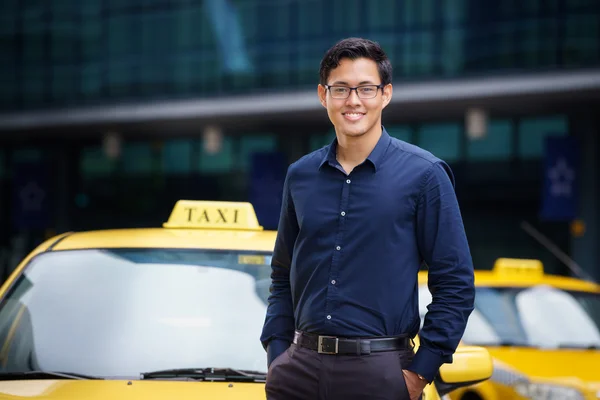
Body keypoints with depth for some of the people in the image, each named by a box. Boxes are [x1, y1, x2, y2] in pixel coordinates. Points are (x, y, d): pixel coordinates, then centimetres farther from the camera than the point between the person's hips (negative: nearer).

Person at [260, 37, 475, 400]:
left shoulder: (423, 175, -3)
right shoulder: (301, 176, 10)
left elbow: (455, 284, -4)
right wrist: (277, 355, 6)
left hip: (380, 370, -3)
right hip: (300, 367, 4)